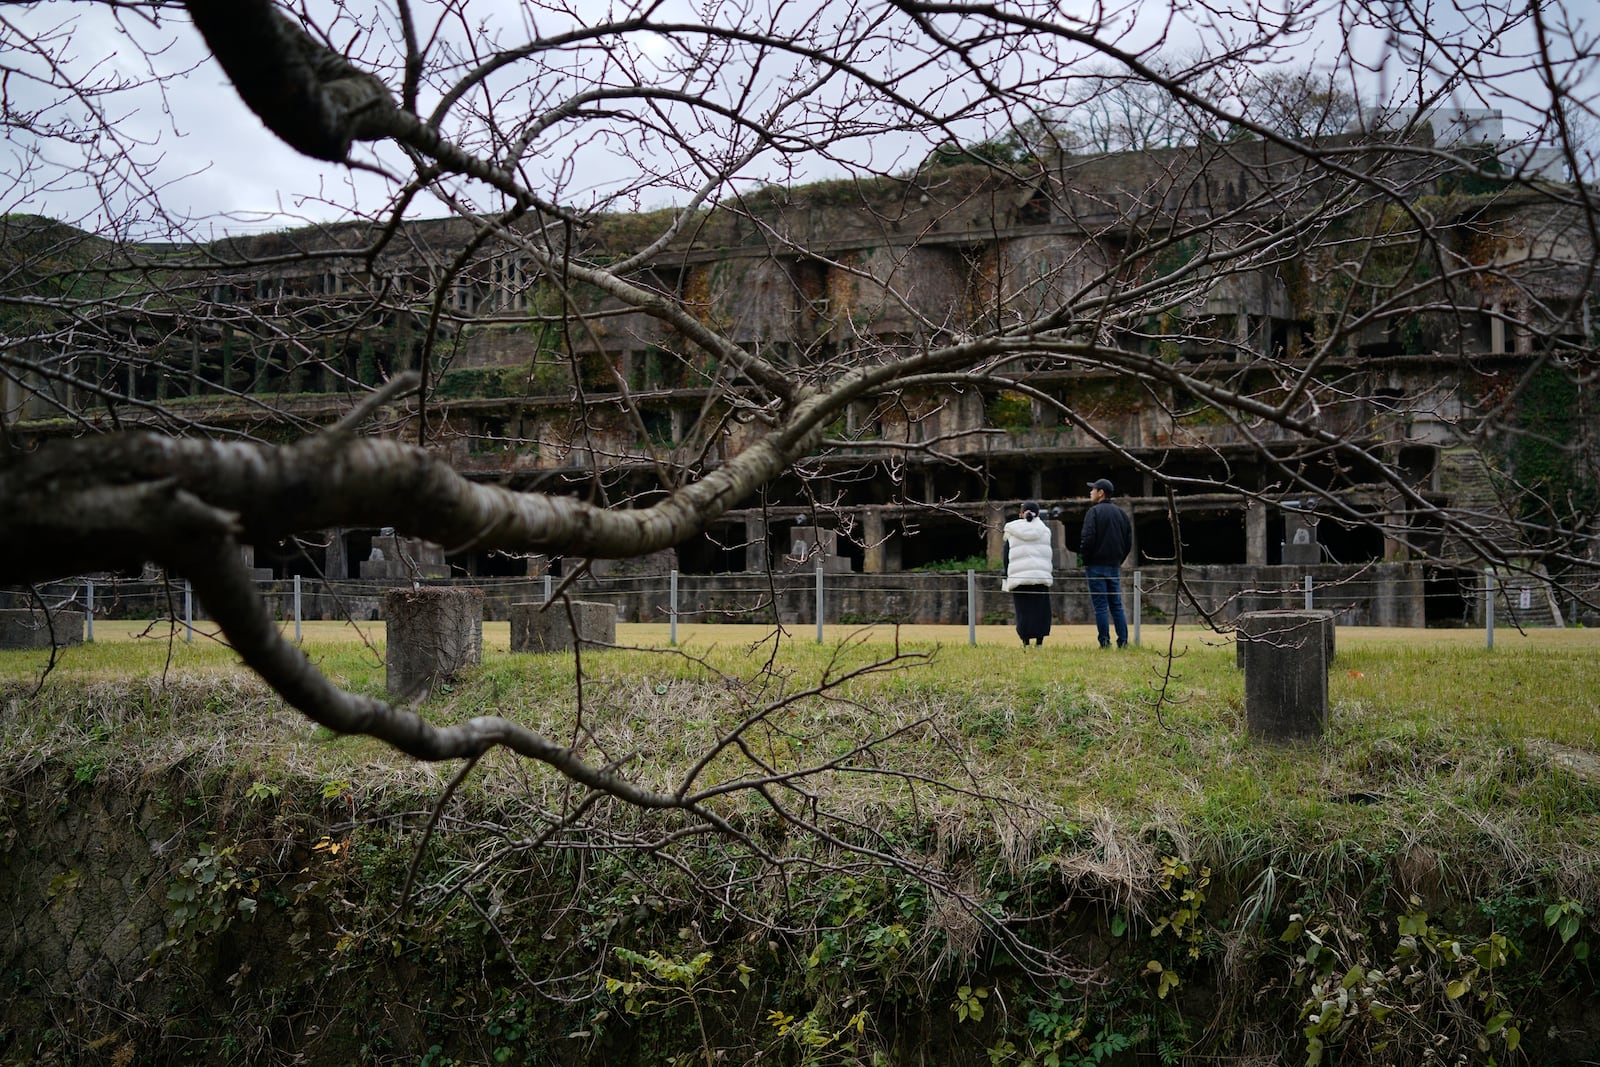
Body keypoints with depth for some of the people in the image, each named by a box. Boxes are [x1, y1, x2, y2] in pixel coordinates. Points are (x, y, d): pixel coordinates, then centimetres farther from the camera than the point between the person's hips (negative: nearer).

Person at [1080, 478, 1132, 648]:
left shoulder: (1094, 511, -8)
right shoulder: (1121, 513, 12)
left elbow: (1088, 538, -17)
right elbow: (1129, 540, 13)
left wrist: (1083, 558, -5)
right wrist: (1119, 559, 16)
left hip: (1096, 565, -6)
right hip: (1115, 567, 6)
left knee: (1101, 606, -4)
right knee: (1116, 605, 9)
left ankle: (1105, 643, -5)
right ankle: (1123, 642, 5)